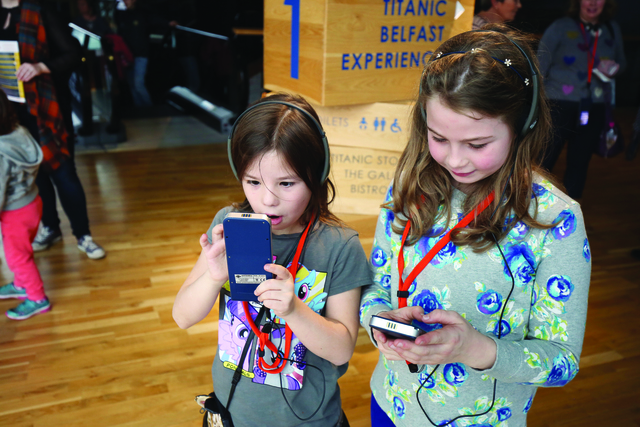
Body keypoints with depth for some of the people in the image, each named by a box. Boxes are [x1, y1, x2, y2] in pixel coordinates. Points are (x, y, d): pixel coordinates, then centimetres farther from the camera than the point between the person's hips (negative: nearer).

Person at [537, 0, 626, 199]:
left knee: (579, 163, 10)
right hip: (560, 105, -4)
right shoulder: (560, 27, -2)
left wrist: (614, 68, -1)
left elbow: (621, 61, 23)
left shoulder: (612, 29, 10)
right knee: (545, 161, -5)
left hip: (594, 109, 4)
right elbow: (540, 67, -3)